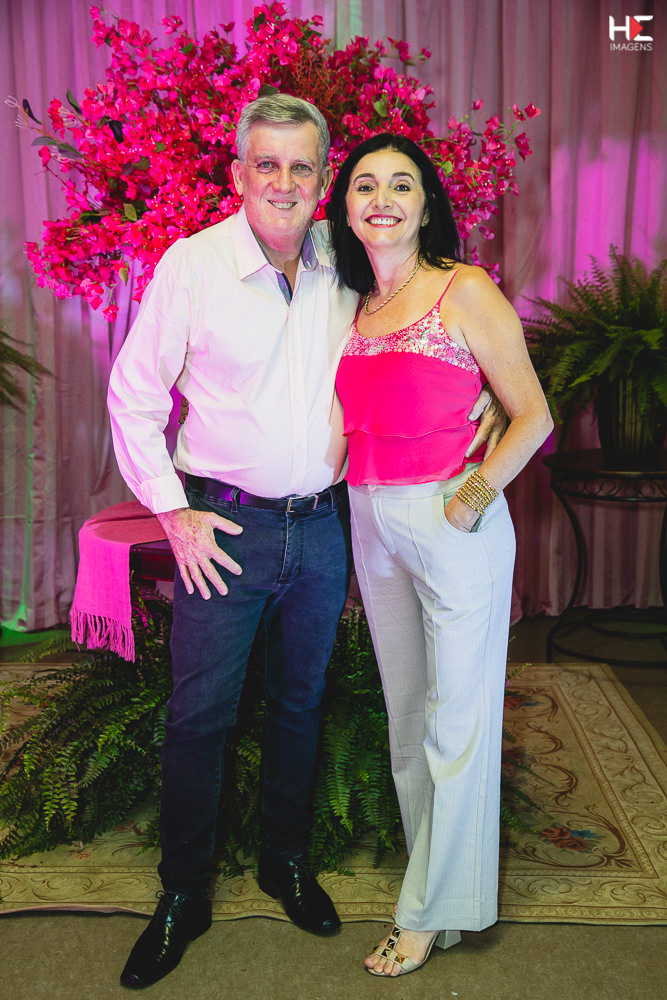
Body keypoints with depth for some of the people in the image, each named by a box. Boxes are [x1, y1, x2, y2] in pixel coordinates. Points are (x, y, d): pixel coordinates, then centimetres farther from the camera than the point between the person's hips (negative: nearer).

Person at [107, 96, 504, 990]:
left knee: (302, 701, 16)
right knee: (200, 713, 3)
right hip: (225, 526, -3)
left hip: (322, 523, 3)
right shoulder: (193, 264, -7)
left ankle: (286, 860, 38)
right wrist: (174, 513, -8)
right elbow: (134, 394, -3)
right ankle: (183, 896, 24)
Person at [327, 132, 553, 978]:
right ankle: (432, 868, 36)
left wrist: (476, 494, -17)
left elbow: (532, 415, -6)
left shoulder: (466, 292, -6)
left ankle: (434, 910, 22)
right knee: (405, 711, 16)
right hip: (372, 523, 6)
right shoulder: (356, 305, 12)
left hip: (453, 523, -6)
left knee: (455, 719, 5)